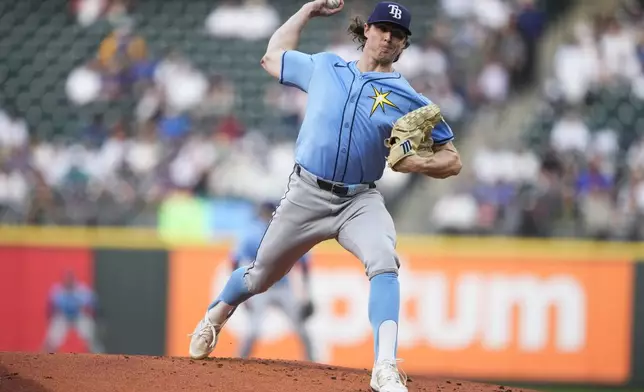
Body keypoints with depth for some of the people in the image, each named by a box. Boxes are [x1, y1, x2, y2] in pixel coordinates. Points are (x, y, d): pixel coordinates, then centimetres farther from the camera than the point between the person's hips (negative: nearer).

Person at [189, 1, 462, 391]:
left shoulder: (410, 100, 0)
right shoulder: (323, 67, 8)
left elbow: (452, 161, 2)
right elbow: (273, 57, 25)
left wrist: (416, 163, -19)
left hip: (360, 202, -2)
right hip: (306, 195, 2)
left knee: (384, 263, -31)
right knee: (261, 277, 14)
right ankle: (216, 316, 47)